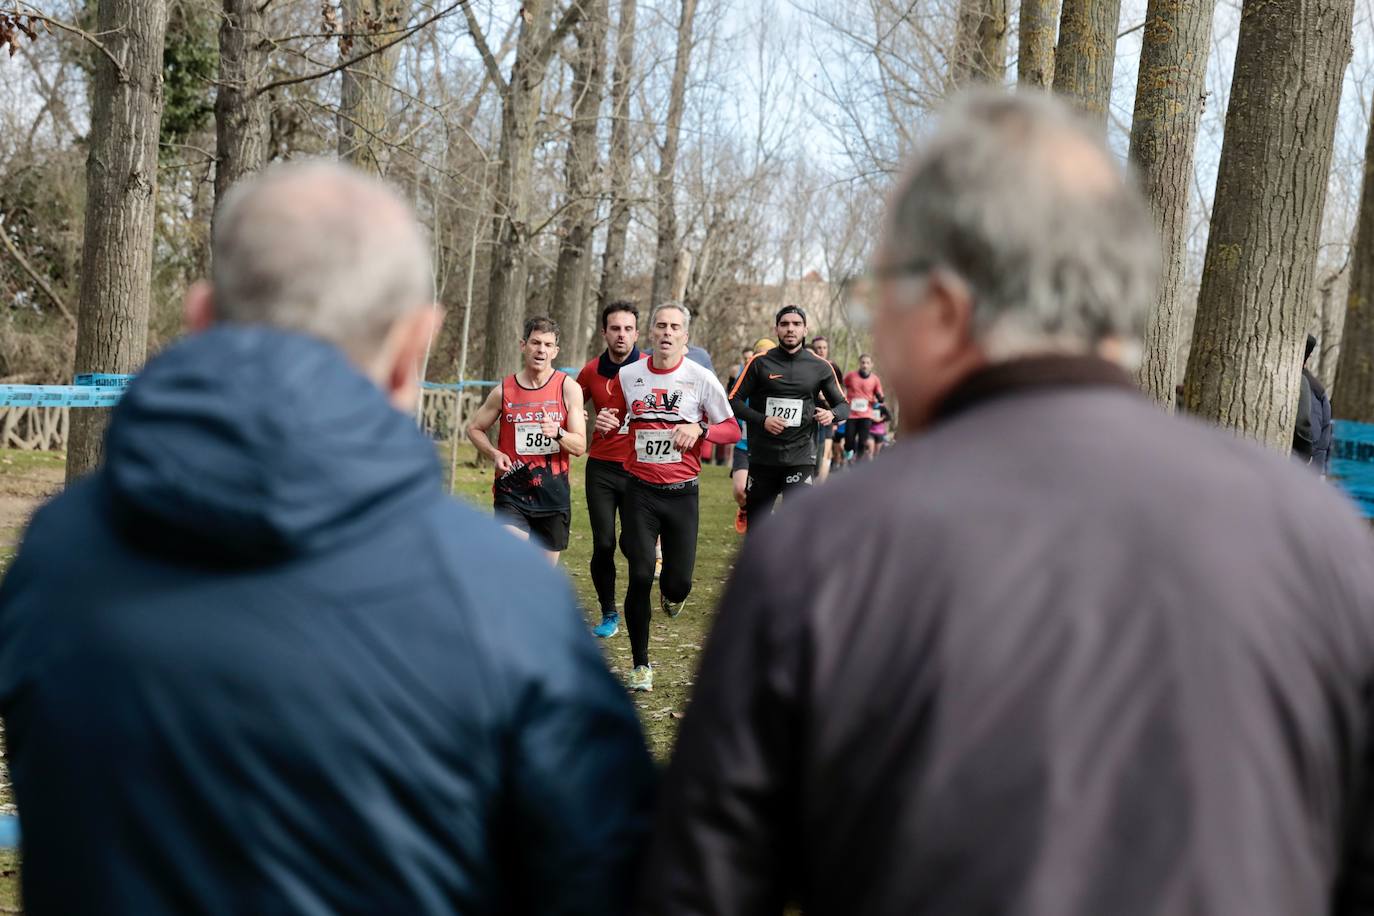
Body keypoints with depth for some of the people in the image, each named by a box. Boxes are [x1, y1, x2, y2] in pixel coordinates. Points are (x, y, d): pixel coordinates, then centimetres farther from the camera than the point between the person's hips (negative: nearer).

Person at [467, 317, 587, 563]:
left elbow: (579, 446, -4)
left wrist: (558, 433, -25)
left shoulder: (568, 388, -2)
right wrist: (494, 454, -4)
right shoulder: (504, 390, 0)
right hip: (512, 492, -1)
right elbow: (474, 428, 14)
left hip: (553, 494, 1)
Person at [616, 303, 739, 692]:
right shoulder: (627, 376, 2)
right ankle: (640, 665, 8)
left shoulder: (701, 379, -4)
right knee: (640, 577, -6)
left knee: (679, 582, -2)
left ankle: (670, 593, 39)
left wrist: (699, 429, -17)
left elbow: (732, 430, 1)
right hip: (640, 491, 1)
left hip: (682, 493, -1)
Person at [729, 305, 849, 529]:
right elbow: (734, 401, 1)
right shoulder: (760, 363, 2)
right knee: (755, 525, 11)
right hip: (762, 457, 1)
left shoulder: (820, 367, 5)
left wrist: (832, 414, -10)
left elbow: (843, 405, 13)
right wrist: (762, 420, -14)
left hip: (800, 458, -1)